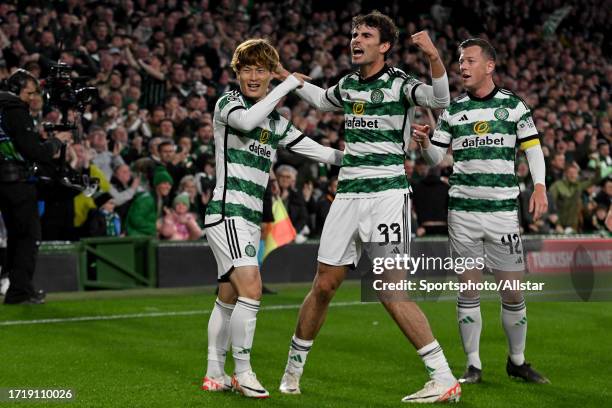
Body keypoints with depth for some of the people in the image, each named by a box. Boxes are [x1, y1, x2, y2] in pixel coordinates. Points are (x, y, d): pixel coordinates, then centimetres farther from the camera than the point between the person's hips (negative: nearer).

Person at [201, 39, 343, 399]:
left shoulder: (278, 122, 16)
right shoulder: (228, 102, -4)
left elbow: (324, 153, 18)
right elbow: (246, 120, -28)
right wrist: (287, 86, -22)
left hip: (251, 219, 8)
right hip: (227, 212, -8)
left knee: (228, 298, 12)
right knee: (251, 289, -19)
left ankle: (215, 373, 20)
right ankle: (243, 371, -11)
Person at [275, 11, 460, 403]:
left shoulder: (398, 83, -6)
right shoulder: (347, 84, 13)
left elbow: (439, 98, -26)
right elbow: (322, 99, 37)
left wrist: (433, 56, -42)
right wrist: (286, 77, 36)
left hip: (387, 192, -6)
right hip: (348, 194, 6)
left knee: (391, 290, -14)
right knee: (324, 285, 10)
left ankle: (445, 379, -11)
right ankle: (293, 368, 26)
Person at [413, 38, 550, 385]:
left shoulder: (513, 105, 3)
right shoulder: (453, 110, 7)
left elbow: (533, 148, 6)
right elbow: (436, 157, 9)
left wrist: (540, 186, -7)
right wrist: (425, 142, -12)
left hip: (503, 209, -1)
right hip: (462, 210, 1)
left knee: (513, 292, 0)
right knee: (468, 289, 2)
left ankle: (517, 361, 17)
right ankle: (474, 365, 11)